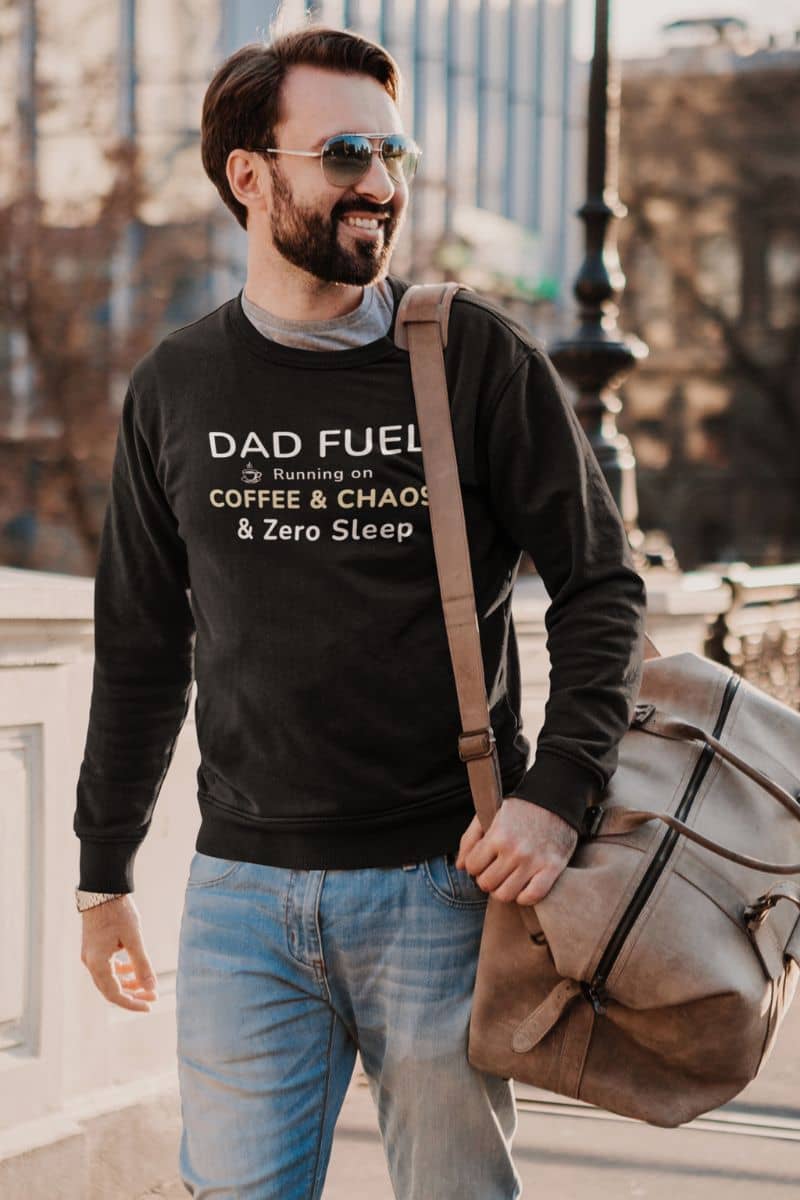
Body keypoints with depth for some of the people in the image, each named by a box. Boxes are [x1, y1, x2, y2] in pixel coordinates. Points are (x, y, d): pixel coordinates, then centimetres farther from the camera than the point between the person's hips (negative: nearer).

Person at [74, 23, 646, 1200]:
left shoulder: (481, 359, -1)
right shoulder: (175, 388, 7)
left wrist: (556, 795, -12)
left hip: (445, 882, -2)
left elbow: (603, 587, 2)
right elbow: (140, 647, 14)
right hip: (242, 892, 2)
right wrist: (104, 874, 17)